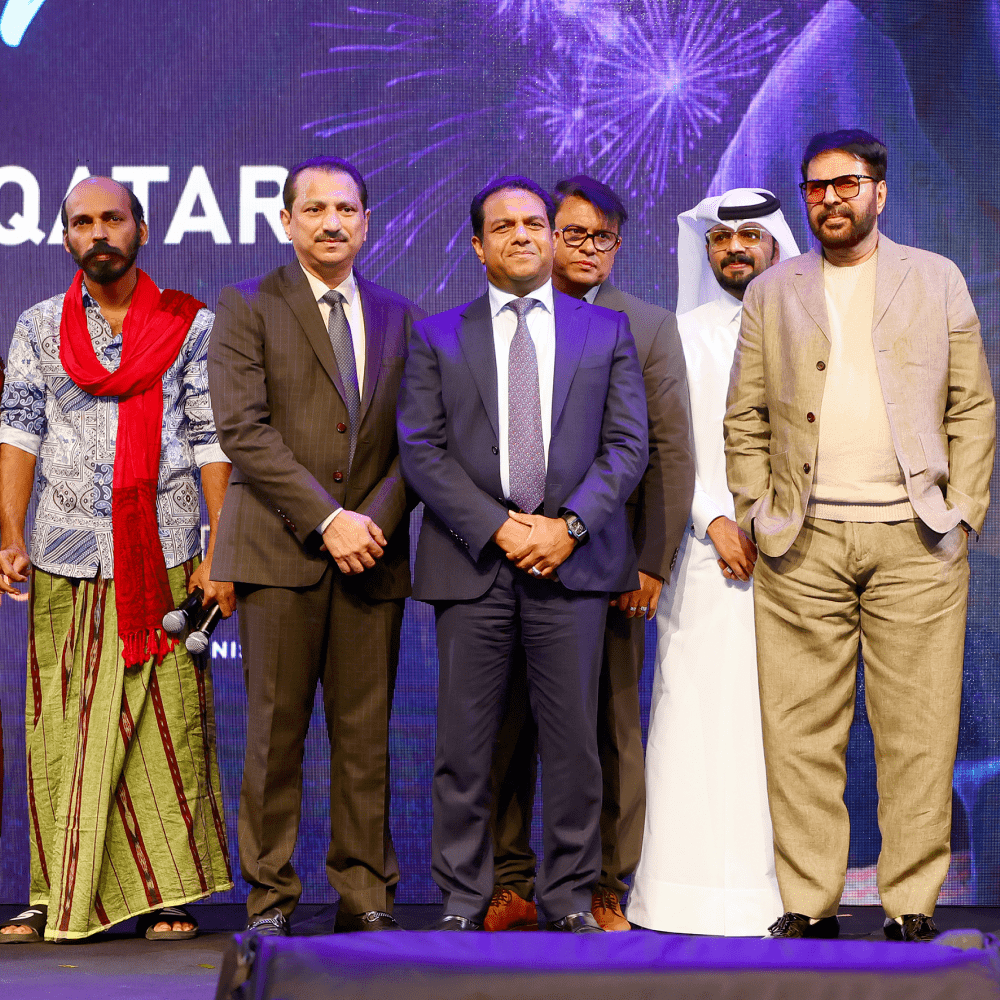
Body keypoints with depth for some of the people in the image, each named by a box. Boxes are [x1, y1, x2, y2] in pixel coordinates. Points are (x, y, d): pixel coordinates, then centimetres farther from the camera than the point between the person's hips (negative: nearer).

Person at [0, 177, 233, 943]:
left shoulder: (190, 326, 5)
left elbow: (212, 443, 2)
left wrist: (220, 555, -5)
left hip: (163, 558, -2)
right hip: (64, 562, 2)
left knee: (167, 725, -3)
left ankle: (167, 894, 4)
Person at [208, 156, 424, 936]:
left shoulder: (399, 316, 15)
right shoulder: (247, 307, 4)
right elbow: (243, 429, -7)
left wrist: (377, 518, -6)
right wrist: (326, 519, -13)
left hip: (373, 550, 3)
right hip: (281, 549, -3)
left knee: (366, 731, 3)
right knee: (276, 731, -2)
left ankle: (366, 894, 11)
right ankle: (270, 899, 6)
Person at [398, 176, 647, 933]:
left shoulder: (607, 331, 12)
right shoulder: (437, 338, 11)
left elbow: (627, 444, 5)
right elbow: (422, 451, 2)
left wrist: (569, 525, -9)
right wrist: (497, 528, -10)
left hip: (573, 558, 0)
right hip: (472, 560, 0)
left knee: (573, 738, 2)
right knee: (464, 743, 1)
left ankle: (569, 898, 11)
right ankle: (463, 899, 10)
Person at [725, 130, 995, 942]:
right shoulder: (773, 293, 14)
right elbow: (745, 418, 12)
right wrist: (758, 513, 2)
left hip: (915, 539, -1)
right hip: (804, 543, 1)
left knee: (918, 728, -1)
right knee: (801, 729, -1)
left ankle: (913, 905, 5)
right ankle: (809, 904, 6)